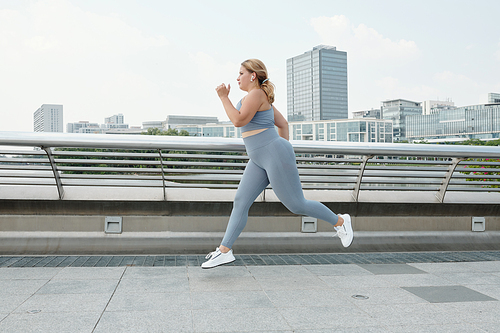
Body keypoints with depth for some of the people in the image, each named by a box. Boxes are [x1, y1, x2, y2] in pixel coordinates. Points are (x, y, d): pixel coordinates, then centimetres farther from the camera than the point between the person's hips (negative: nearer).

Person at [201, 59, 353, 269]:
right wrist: (283, 146, 23)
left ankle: (339, 222, 18)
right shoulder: (260, 98, 18)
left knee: (296, 205, -2)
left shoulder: (256, 94, -11)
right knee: (240, 202, 3)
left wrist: (224, 97, -11)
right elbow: (283, 124, 21)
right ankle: (224, 251, 6)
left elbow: (238, 121, -21)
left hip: (275, 156, -10)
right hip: (259, 161, 10)